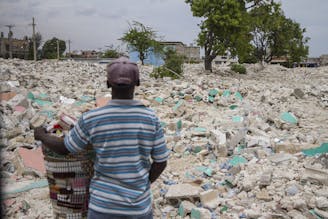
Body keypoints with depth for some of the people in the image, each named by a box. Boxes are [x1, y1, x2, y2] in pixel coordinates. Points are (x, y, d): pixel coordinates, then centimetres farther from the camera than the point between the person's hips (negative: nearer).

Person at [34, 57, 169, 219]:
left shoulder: (91, 119, -15)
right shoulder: (150, 118, -11)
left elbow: (63, 148, 1)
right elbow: (161, 162, -3)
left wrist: (41, 135, 22)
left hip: (104, 205, -1)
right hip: (139, 206, 1)